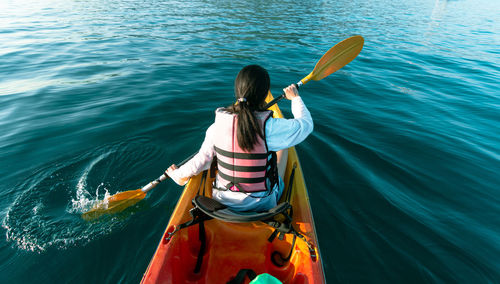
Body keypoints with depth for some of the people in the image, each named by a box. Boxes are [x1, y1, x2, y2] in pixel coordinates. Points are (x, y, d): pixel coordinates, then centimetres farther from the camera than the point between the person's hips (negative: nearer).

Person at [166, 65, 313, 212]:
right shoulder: (270, 127, -26)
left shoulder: (218, 125, -16)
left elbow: (202, 159, -6)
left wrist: (179, 174, 14)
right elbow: (306, 123, -8)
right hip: (263, 204, -3)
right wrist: (295, 98, 10)